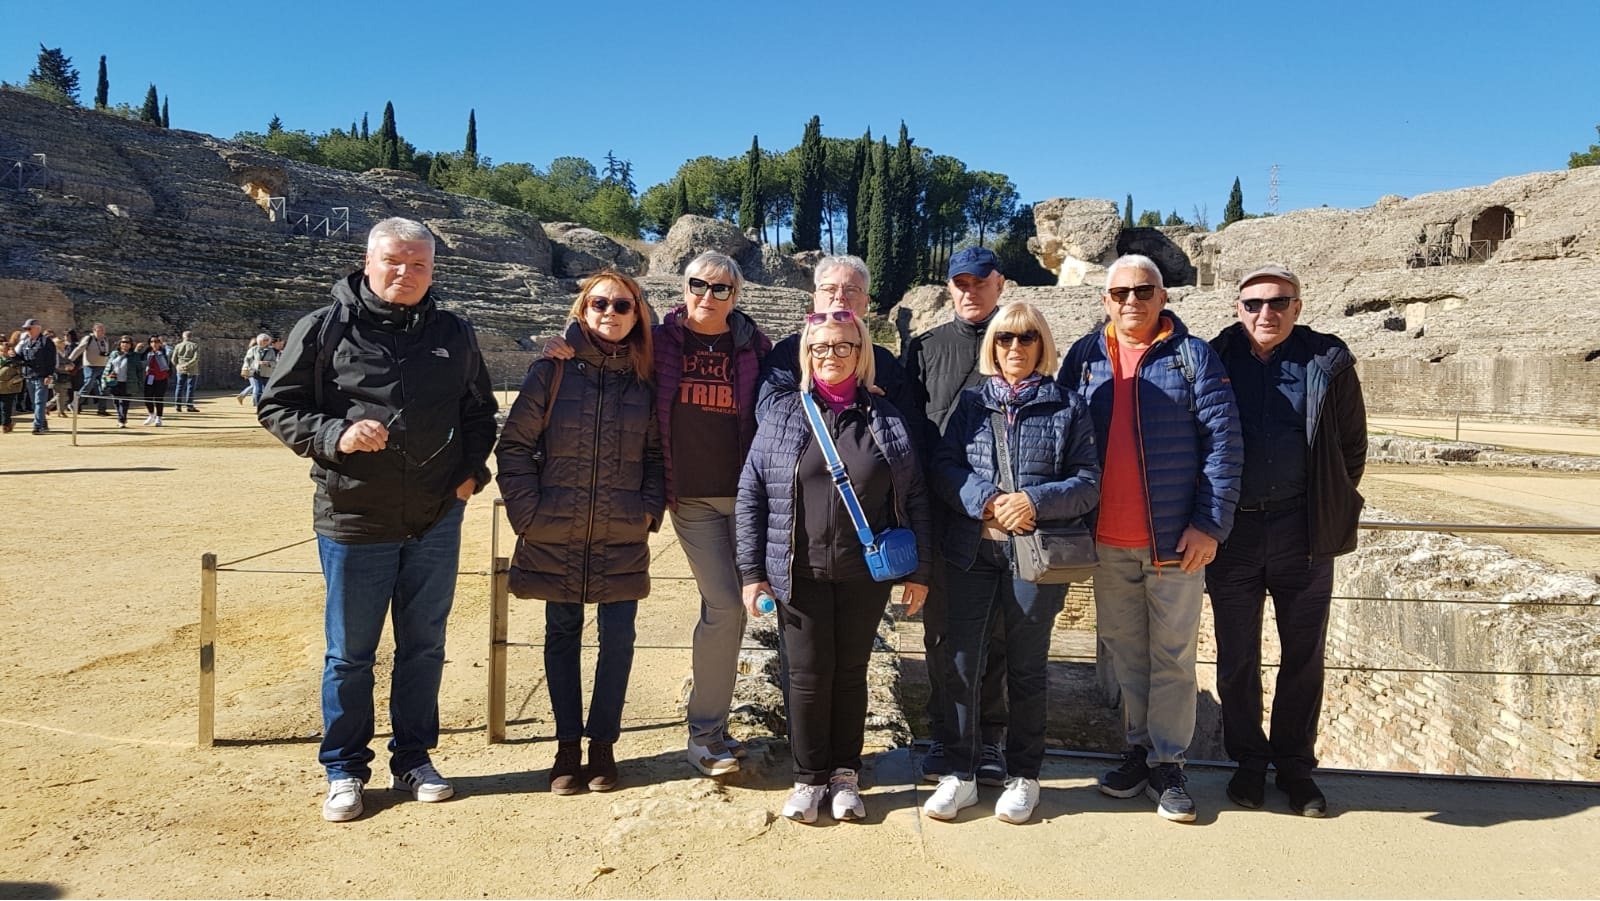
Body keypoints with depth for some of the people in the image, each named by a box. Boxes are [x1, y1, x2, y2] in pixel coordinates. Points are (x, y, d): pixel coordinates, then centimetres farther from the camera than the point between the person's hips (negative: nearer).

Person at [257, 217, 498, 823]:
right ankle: (345, 770, 25)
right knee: (350, 654, 8)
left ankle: (413, 760, 28)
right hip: (353, 520, -3)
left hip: (437, 521, 3)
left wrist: (471, 471, 4)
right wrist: (334, 435, -18)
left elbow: (480, 412, 18)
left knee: (424, 647, 13)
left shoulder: (454, 335, 6)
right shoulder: (325, 329, -4)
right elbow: (277, 407, -2)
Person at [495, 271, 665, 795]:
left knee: (618, 636, 3)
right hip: (555, 535, 0)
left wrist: (650, 511, -4)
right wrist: (527, 512, -8)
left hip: (623, 538, 1)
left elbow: (657, 453, 8)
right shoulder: (553, 371, -2)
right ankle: (568, 744, 23)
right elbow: (514, 445, -1)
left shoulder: (646, 378, 3)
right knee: (562, 634, 10)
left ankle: (602, 742, 19)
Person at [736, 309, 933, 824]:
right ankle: (809, 776, 22)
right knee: (808, 674, 5)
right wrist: (752, 571, -3)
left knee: (851, 672, 11)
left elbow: (914, 498, 5)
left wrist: (919, 570, 3)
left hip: (866, 574, 1)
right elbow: (751, 497, 1)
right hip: (799, 574, -1)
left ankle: (845, 773, 27)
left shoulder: (885, 419, 3)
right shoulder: (782, 415, 1)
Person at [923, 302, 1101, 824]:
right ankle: (961, 773, 14)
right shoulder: (970, 403, 11)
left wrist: (1036, 501, -16)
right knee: (962, 659, 0)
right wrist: (987, 501, -15)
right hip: (972, 549, 2)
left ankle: (1023, 776, 22)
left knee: (1026, 665, 7)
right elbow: (944, 468, 1)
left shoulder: (1067, 407, 6)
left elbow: (1088, 482, 0)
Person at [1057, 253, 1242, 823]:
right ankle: (1139, 748, 28)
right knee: (1123, 650, 13)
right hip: (1108, 541, 3)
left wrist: (1211, 523, -12)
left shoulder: (1192, 356, -2)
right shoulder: (1084, 358, 5)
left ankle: (1168, 762, 17)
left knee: (1173, 654, 6)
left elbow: (1223, 441, -6)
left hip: (1175, 539, -2)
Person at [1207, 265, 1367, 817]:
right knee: (1236, 658, 9)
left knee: (1304, 656, 10)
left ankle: (1295, 765, 26)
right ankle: (1248, 762, 26)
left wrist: (1331, 505, 9)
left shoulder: (1327, 364, 0)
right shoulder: (1215, 360, -1)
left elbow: (1353, 444, 9)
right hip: (1231, 529, 0)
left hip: (1302, 530, 0)